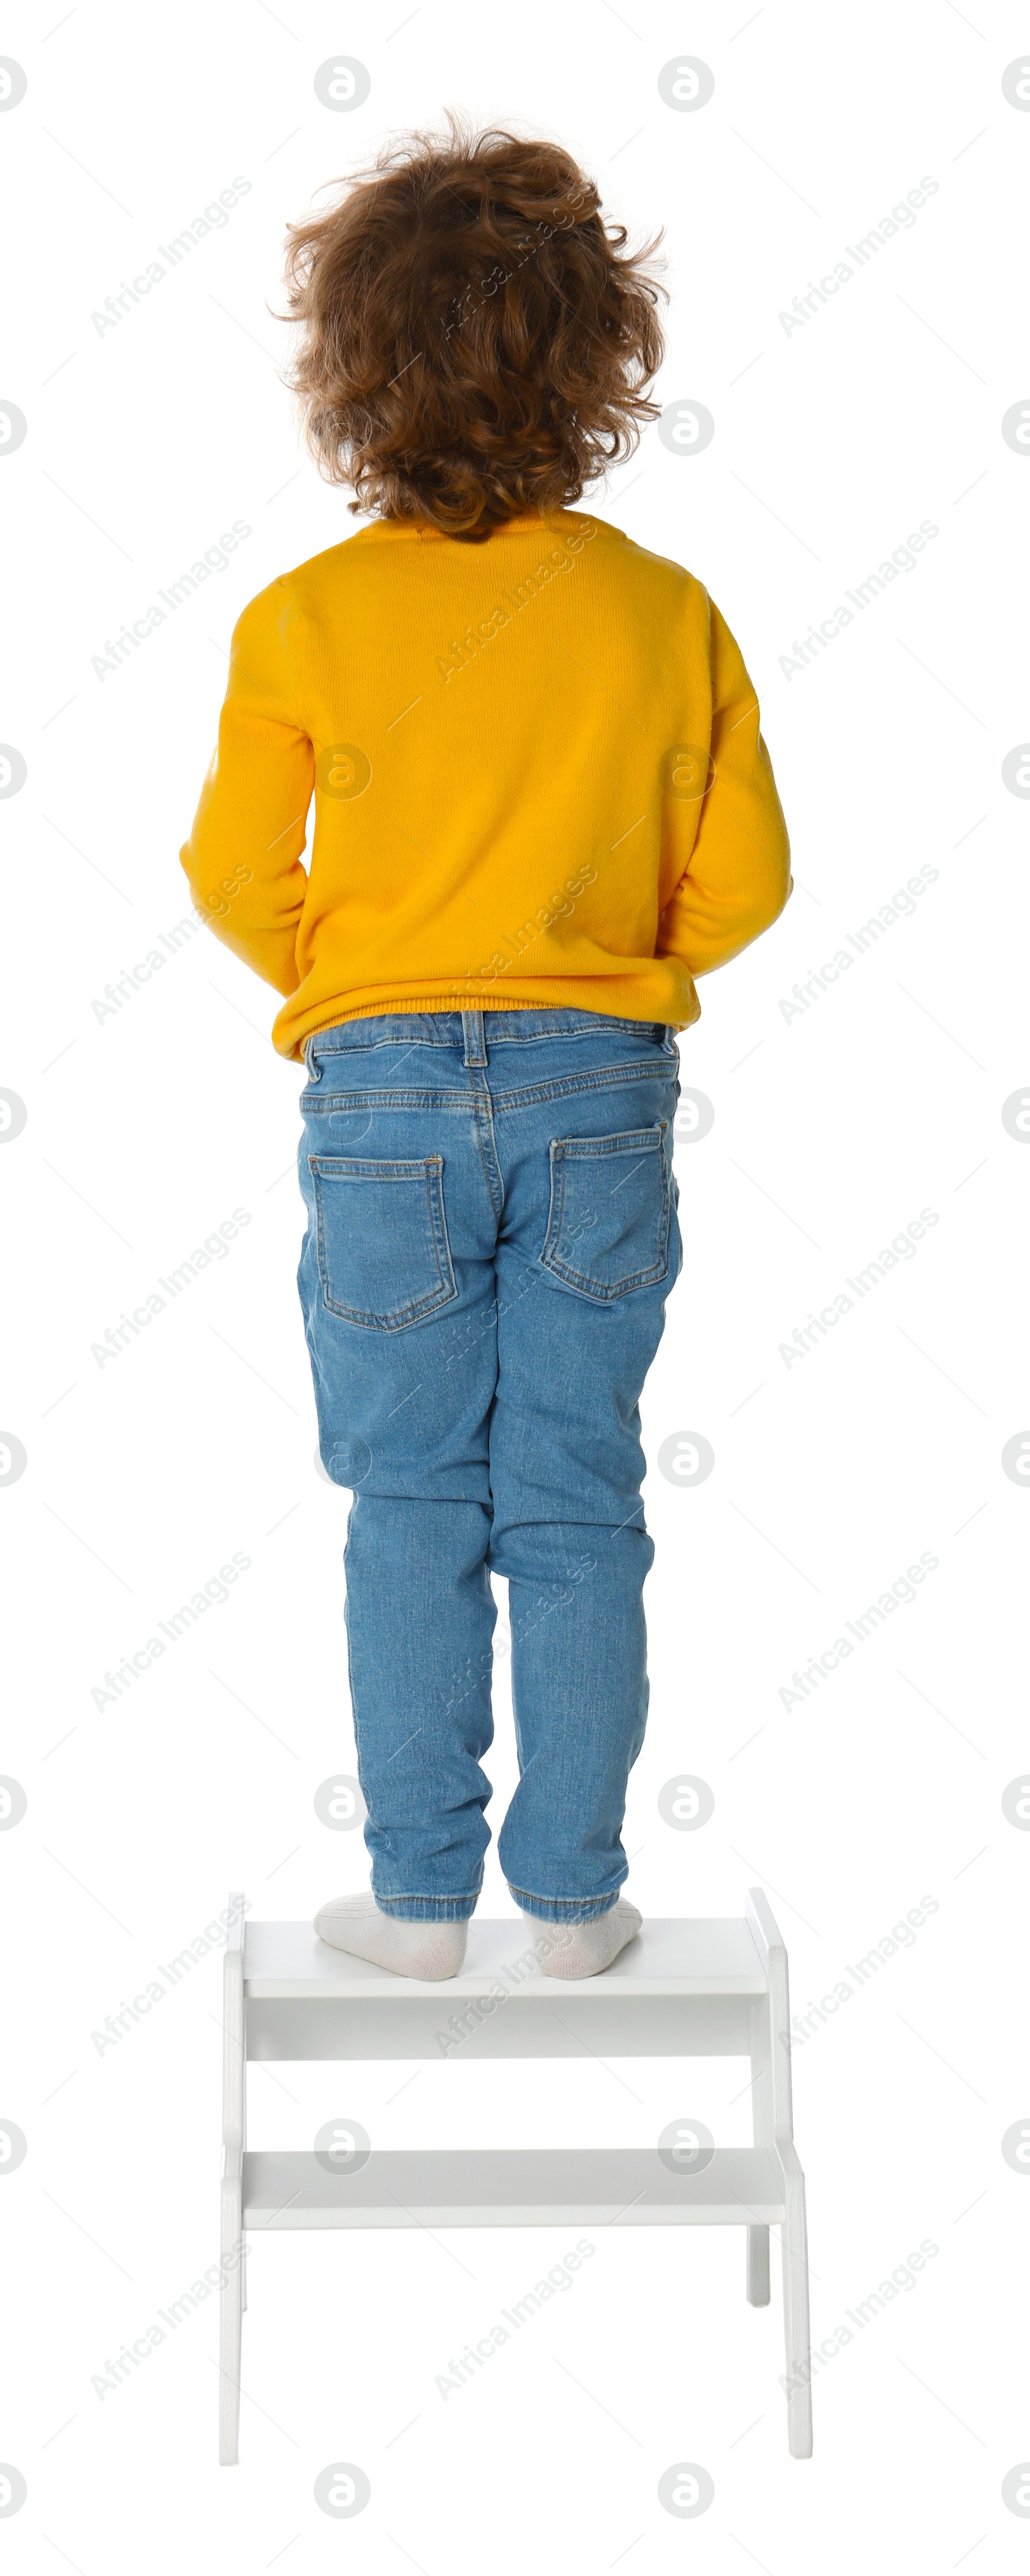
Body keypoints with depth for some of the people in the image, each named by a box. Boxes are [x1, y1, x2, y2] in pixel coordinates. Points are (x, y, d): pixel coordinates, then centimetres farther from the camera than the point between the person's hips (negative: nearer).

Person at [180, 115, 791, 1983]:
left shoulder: (304, 619, -7)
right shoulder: (664, 613, -4)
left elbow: (238, 880, -2)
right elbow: (743, 881, -1)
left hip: (382, 1088, -1)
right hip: (601, 1086, 1)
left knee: (410, 1507, 9)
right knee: (576, 1503, 9)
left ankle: (421, 1897, 14)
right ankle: (573, 1898, 15)